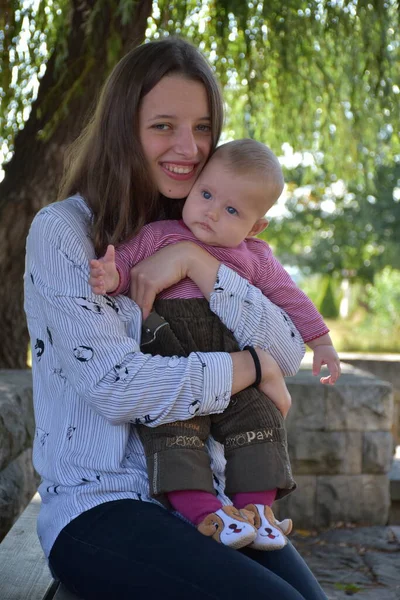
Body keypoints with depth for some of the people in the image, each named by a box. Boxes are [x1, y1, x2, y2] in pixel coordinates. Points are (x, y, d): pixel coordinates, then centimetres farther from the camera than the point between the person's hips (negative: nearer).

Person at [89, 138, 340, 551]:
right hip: (169, 360, -3)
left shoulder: (255, 257, 20)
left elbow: (290, 297, 26)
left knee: (258, 418, -12)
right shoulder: (158, 235, 13)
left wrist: (321, 342, 22)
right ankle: (202, 511, -27)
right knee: (174, 424, -24)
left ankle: (257, 506, -6)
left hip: (233, 370, 3)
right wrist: (112, 276, -16)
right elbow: (124, 260, 8)